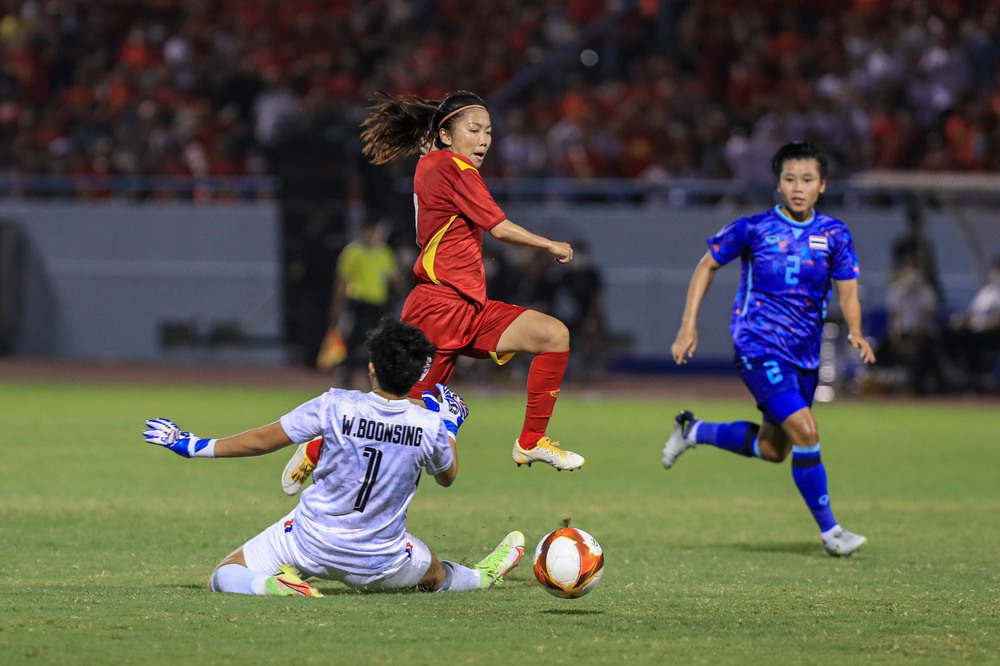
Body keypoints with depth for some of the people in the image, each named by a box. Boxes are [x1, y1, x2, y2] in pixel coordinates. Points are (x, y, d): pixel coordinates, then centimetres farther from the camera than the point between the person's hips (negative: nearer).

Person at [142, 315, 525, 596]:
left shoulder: (334, 406, -18)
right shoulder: (429, 428, -14)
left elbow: (261, 441, -10)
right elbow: (447, 477, 9)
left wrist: (195, 447, 2)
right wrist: (449, 424, 25)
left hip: (309, 543, -3)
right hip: (379, 563, 3)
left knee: (224, 577, 5)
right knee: (437, 575, 35)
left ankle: (271, 584, -21)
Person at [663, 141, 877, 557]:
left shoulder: (834, 234, 2)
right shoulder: (754, 229, -6)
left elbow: (847, 293, 3)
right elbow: (707, 266, 5)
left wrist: (855, 331, -18)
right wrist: (688, 326, -1)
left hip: (805, 352, 5)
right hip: (759, 346, -5)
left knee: (773, 449, 14)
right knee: (805, 432, -19)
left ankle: (693, 431, 39)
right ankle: (830, 532, -9)